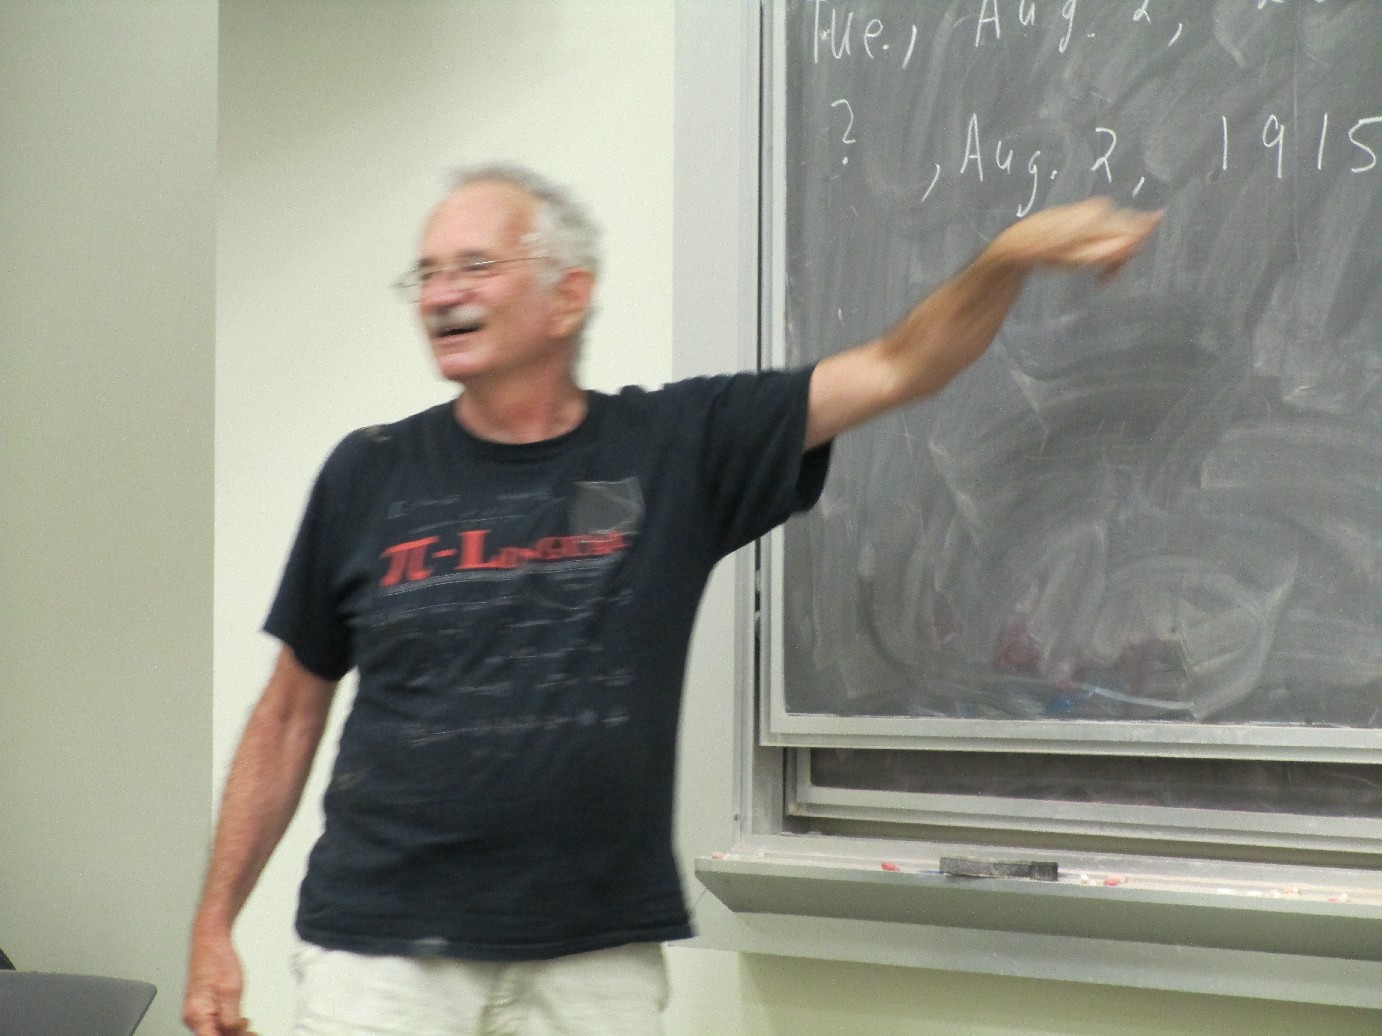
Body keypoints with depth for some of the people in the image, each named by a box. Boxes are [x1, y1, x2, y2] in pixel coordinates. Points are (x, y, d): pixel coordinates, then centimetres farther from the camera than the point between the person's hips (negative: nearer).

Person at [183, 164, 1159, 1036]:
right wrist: (214, 927, 7)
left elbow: (898, 368, -1)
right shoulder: (370, 476, 3)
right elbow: (291, 715, 9)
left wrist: (1012, 253, -18)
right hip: (383, 951, 0)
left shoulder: (673, 449, 2)